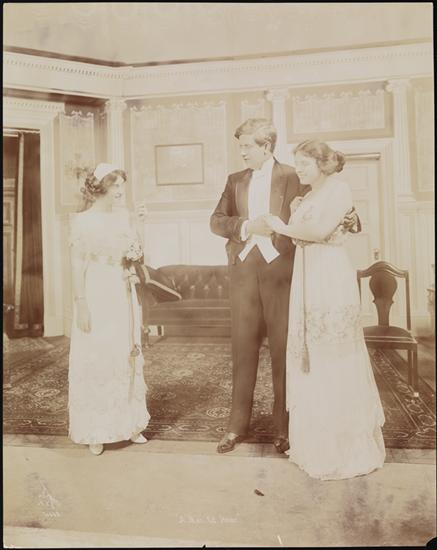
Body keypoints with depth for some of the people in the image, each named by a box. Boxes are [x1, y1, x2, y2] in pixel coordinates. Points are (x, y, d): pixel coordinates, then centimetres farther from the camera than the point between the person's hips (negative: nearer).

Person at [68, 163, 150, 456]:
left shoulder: (124, 216, 9)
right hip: (96, 295, -5)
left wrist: (136, 255, -5)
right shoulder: (83, 220, -7)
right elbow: (77, 266, -10)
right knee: (95, 360, 2)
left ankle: (130, 423, 25)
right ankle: (96, 432, 17)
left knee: (128, 357, 11)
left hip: (124, 294, 6)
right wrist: (81, 304, -15)